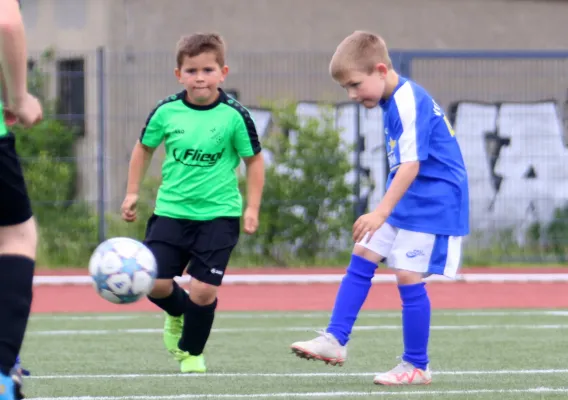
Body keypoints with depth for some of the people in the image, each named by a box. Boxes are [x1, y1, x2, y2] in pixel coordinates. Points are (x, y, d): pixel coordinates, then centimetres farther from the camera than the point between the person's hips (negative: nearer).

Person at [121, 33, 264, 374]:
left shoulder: (234, 116, -9)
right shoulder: (166, 111, -3)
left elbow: (254, 160, 1)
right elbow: (144, 148, 14)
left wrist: (252, 208, -3)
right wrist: (133, 192, 11)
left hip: (218, 214, -2)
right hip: (172, 210, 2)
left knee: (203, 291, -8)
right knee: (153, 283, -8)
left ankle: (192, 351, 21)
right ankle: (177, 312, 29)